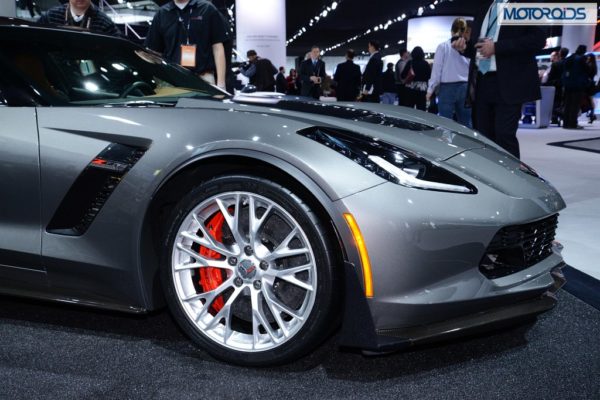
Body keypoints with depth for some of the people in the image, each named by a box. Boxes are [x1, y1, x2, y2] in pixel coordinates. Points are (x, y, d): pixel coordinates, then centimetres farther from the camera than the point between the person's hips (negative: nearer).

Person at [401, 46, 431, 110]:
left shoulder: (410, 63, -2)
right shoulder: (426, 64, -1)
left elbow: (403, 76, -3)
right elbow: (429, 76, 3)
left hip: (411, 89, 0)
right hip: (422, 89, 0)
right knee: (421, 109, 0)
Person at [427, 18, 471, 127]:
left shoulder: (443, 46, -2)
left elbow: (437, 69, -3)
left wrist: (430, 89, 2)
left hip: (447, 88, -2)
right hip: (465, 87, 2)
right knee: (466, 123, 6)